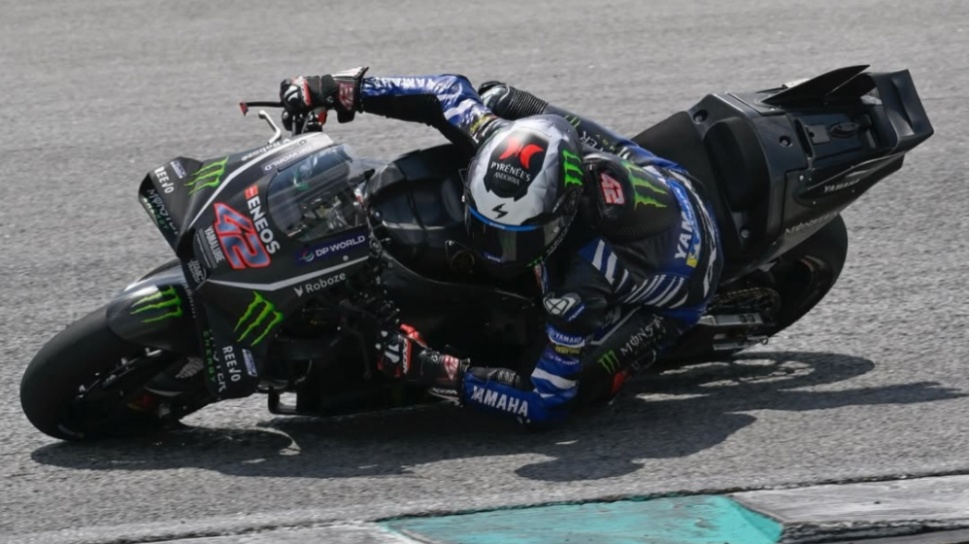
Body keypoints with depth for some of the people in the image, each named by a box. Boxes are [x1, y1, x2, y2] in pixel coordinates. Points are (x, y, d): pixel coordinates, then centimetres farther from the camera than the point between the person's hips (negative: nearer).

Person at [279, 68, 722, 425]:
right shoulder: (513, 134, -33)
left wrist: (431, 369, -44)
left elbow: (547, 404, -37)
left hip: (679, 289, -6)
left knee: (581, 386, -21)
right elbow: (453, 93, -12)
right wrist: (339, 90, -19)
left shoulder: (580, 286, -46)